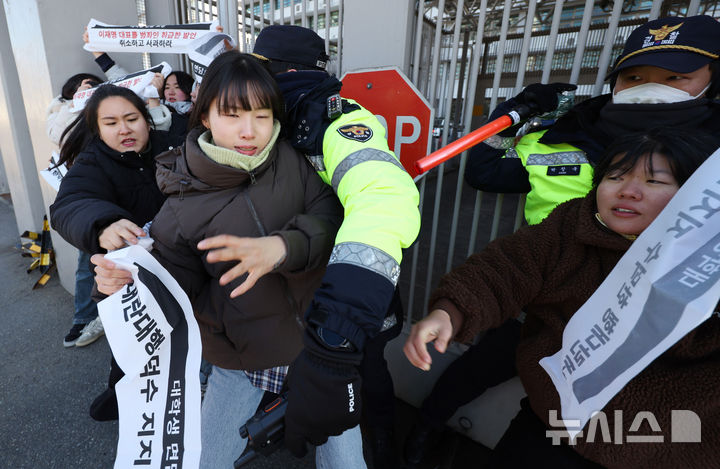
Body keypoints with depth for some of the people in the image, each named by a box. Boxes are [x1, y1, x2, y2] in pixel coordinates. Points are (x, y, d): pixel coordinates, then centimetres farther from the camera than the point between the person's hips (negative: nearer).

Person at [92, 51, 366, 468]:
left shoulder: (293, 160, -7)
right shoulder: (181, 211, -7)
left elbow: (331, 217, -18)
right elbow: (183, 295, -2)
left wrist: (282, 246, -35)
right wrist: (134, 284, -21)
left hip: (319, 339, 0)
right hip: (242, 360, 1)